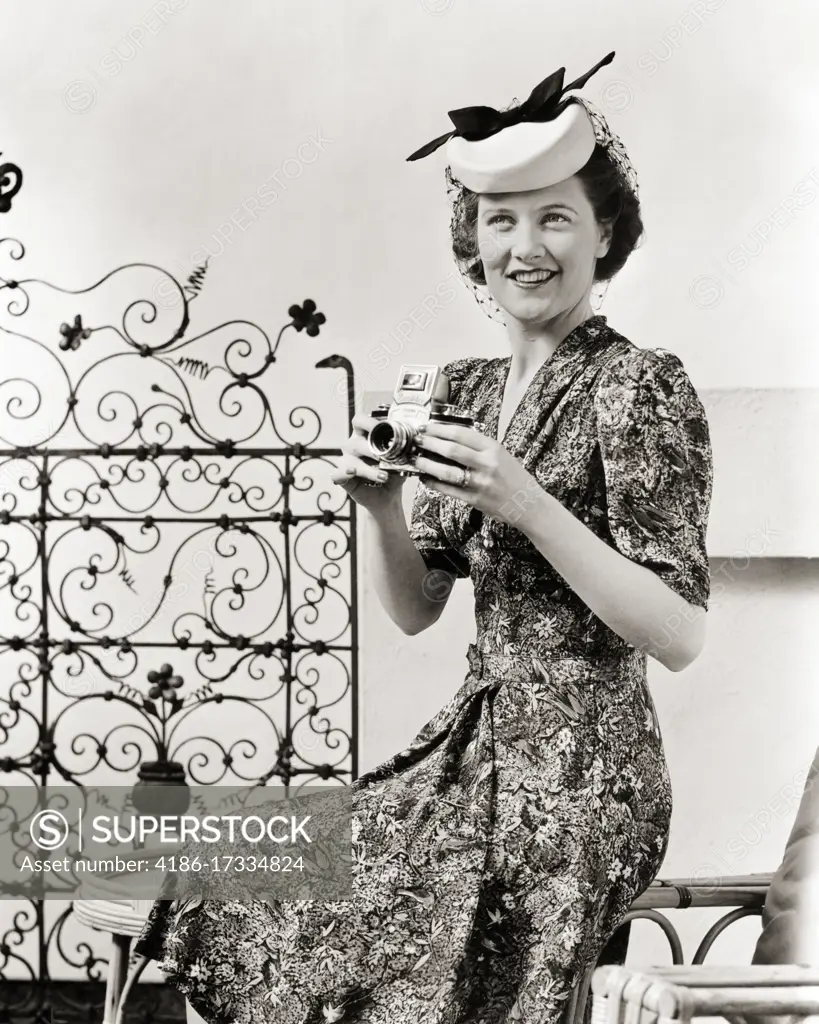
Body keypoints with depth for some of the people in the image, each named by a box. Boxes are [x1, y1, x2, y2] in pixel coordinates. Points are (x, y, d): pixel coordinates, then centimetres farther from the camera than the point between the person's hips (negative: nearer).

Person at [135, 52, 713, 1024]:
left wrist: (529, 505, -26)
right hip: (474, 742, 7)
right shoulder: (467, 389, 7)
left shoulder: (641, 387, -13)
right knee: (261, 899, 4)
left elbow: (682, 636, -18)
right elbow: (415, 610, 9)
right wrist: (382, 507, -10)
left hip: (580, 774, -7)